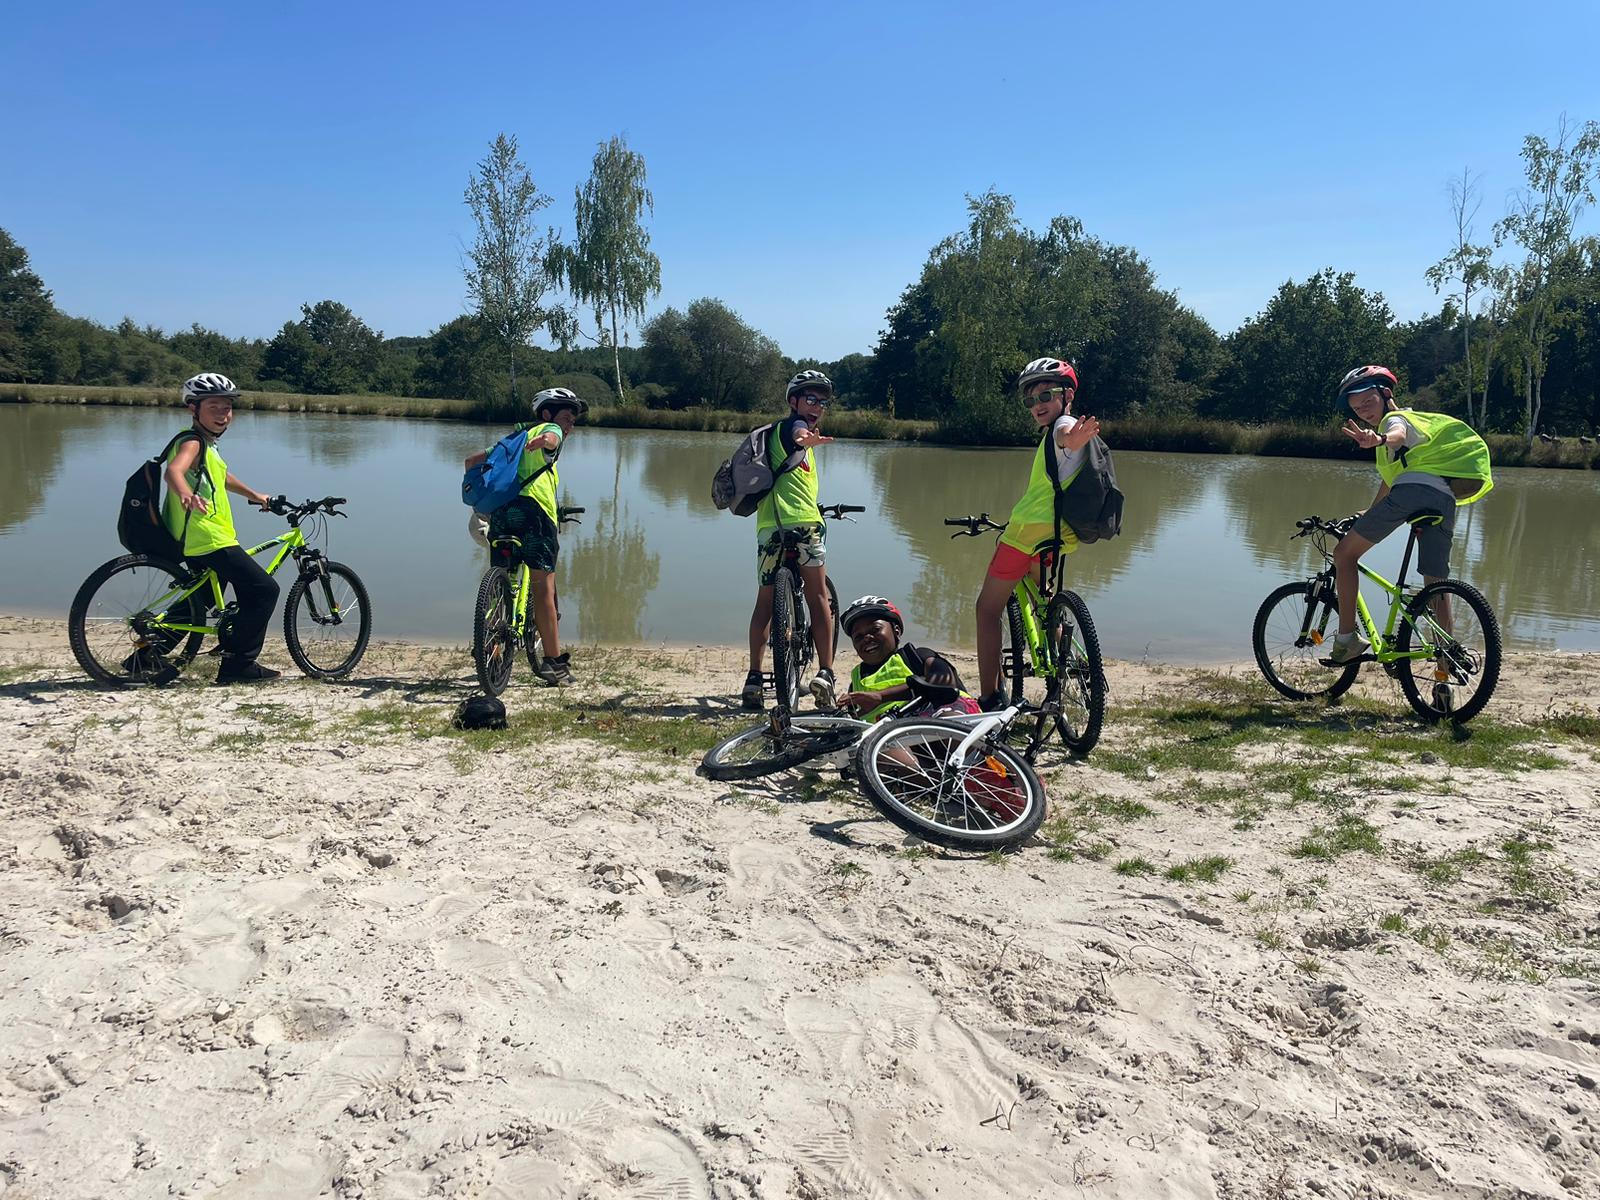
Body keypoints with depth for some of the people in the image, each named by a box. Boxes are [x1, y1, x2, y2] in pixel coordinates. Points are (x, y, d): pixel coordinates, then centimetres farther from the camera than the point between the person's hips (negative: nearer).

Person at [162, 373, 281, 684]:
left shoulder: (207, 445, 17)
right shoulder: (193, 443, -14)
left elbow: (221, 477, 38)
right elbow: (173, 471, -35)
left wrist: (253, 495, 48)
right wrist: (186, 496, -56)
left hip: (194, 541, 10)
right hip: (209, 541, -10)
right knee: (265, 589, -8)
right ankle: (238, 664, -6)